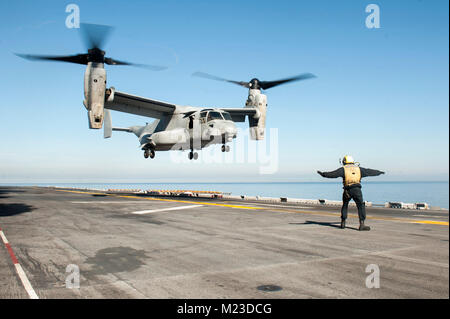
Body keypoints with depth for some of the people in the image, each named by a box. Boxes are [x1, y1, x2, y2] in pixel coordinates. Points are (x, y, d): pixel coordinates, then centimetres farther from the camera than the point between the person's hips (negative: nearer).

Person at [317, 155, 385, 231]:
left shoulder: (343, 169, 8)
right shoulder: (359, 169, 17)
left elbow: (333, 174, -2)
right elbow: (369, 172, 27)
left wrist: (323, 174, 5)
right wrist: (379, 172, 42)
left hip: (347, 190, 0)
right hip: (357, 190, 0)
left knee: (345, 206, 19)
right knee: (361, 206, 2)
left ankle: (343, 223, 21)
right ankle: (362, 224, -8)